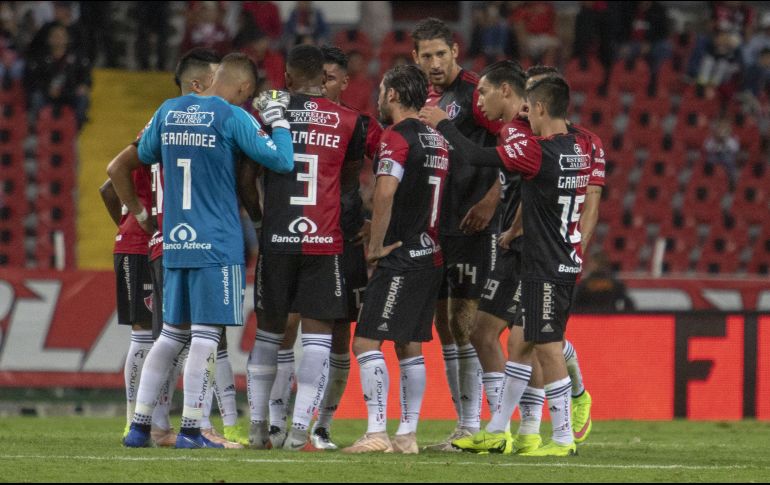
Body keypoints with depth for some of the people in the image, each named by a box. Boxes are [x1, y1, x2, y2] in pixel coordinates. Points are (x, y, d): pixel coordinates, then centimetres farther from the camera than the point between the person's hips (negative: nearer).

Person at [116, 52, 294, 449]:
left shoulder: (168, 111, 9)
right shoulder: (232, 117, -9)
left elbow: (145, 155, 25)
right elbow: (281, 161, -10)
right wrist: (278, 120, 4)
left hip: (174, 241, 6)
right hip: (217, 244, -6)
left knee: (172, 333, 15)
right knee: (206, 335, -3)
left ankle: (139, 425, 13)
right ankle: (190, 430, -5)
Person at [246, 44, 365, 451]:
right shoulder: (348, 122, 3)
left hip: (275, 238, 1)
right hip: (324, 241, -1)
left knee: (269, 330, 14)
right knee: (317, 333, 2)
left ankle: (257, 425, 15)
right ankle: (299, 429, -7)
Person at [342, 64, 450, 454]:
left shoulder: (397, 137, -11)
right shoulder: (437, 141, 15)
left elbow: (386, 191, -25)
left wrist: (376, 244, -15)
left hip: (401, 258, -9)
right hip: (431, 256, 9)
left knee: (366, 342, -8)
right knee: (409, 346, 12)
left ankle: (377, 432, -15)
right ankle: (408, 434, 11)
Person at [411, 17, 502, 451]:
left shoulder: (475, 93, -10)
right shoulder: (427, 101, 16)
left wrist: (491, 200, -22)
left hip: (473, 225, -9)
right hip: (436, 227, 9)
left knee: (465, 321, -11)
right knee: (445, 323, 9)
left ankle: (472, 427, -9)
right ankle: (464, 425, 14)